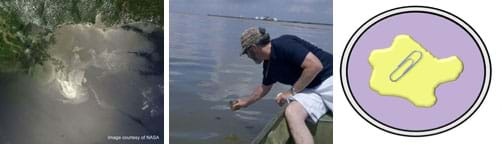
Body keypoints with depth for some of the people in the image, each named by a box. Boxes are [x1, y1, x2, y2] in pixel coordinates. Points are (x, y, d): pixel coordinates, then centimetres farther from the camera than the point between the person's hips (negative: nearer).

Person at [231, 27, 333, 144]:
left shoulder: (283, 45, -17)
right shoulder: (269, 66, 11)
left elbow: (315, 65, -23)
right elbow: (264, 87, 33)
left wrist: (292, 91, -13)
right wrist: (246, 102, 44)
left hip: (329, 79, -7)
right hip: (311, 89, 7)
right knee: (292, 112, -23)